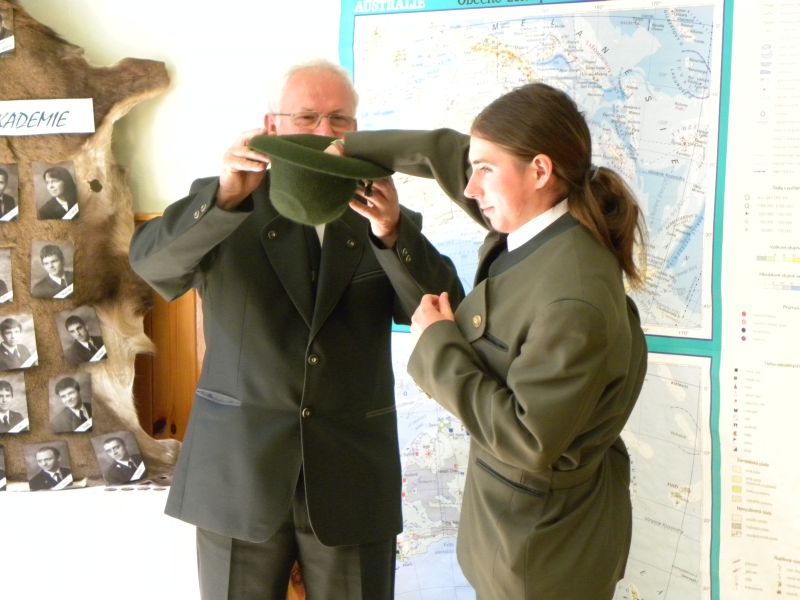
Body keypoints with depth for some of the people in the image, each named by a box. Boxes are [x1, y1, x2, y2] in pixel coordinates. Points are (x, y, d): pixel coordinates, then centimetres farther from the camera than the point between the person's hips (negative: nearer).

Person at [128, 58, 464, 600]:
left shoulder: (388, 218, 6)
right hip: (238, 471, -1)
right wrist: (226, 195, -32)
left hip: (354, 476, 1)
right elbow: (151, 261, -15)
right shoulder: (221, 207, 3)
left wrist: (391, 233, -23)